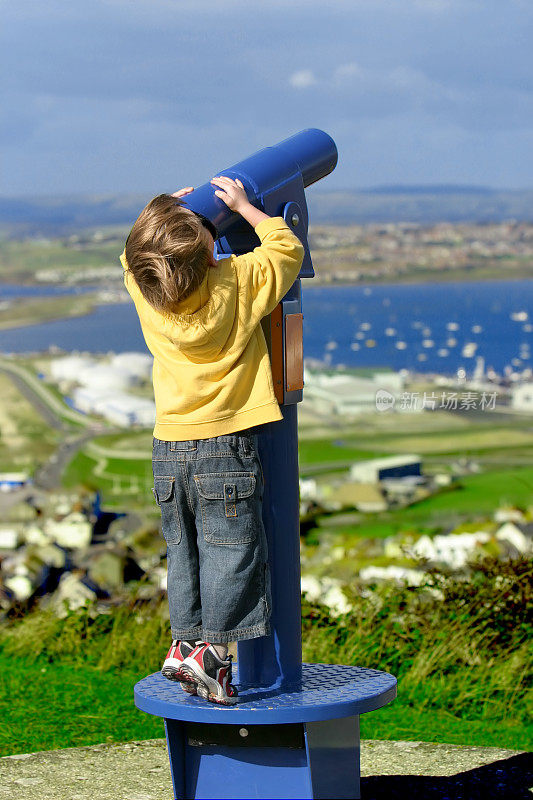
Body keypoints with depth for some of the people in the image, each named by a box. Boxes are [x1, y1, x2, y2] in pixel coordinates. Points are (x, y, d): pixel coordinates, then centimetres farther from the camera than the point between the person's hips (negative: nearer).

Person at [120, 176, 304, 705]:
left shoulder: (142, 287, -2)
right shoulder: (238, 282, -13)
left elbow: (133, 256, 22)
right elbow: (288, 249, 4)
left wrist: (161, 215, 15)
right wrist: (242, 205, 9)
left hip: (168, 449, 5)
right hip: (225, 445, -5)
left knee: (183, 552, 15)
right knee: (230, 550, 1)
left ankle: (183, 644, 18)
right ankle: (210, 649, -1)